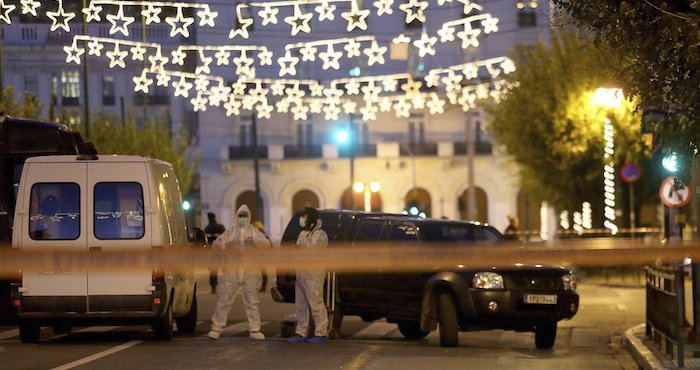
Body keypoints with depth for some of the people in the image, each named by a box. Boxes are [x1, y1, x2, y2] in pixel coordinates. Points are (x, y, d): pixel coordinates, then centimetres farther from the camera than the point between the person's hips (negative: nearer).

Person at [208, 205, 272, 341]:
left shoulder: (254, 232, 9)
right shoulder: (230, 232, 10)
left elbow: (266, 244, -5)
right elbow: (216, 245, 5)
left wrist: (254, 241, -24)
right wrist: (225, 244, -17)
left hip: (250, 273, 0)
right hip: (231, 273, 0)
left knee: (252, 303, 2)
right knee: (223, 301, -1)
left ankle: (254, 330, 7)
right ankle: (216, 329, 6)